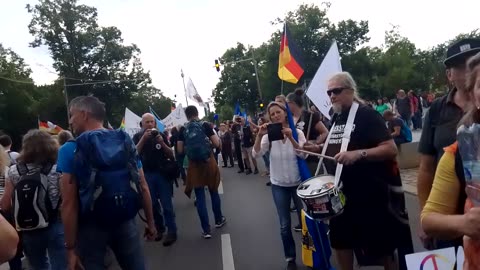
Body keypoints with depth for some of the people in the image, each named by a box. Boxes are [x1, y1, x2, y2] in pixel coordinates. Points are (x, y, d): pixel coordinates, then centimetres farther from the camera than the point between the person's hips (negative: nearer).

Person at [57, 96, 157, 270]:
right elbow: (143, 187, 1)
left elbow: (69, 204, -14)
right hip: (126, 222, 3)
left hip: (91, 228, -3)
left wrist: (70, 247, -9)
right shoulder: (126, 142, 1)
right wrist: (150, 222, 10)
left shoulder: (70, 150, -10)